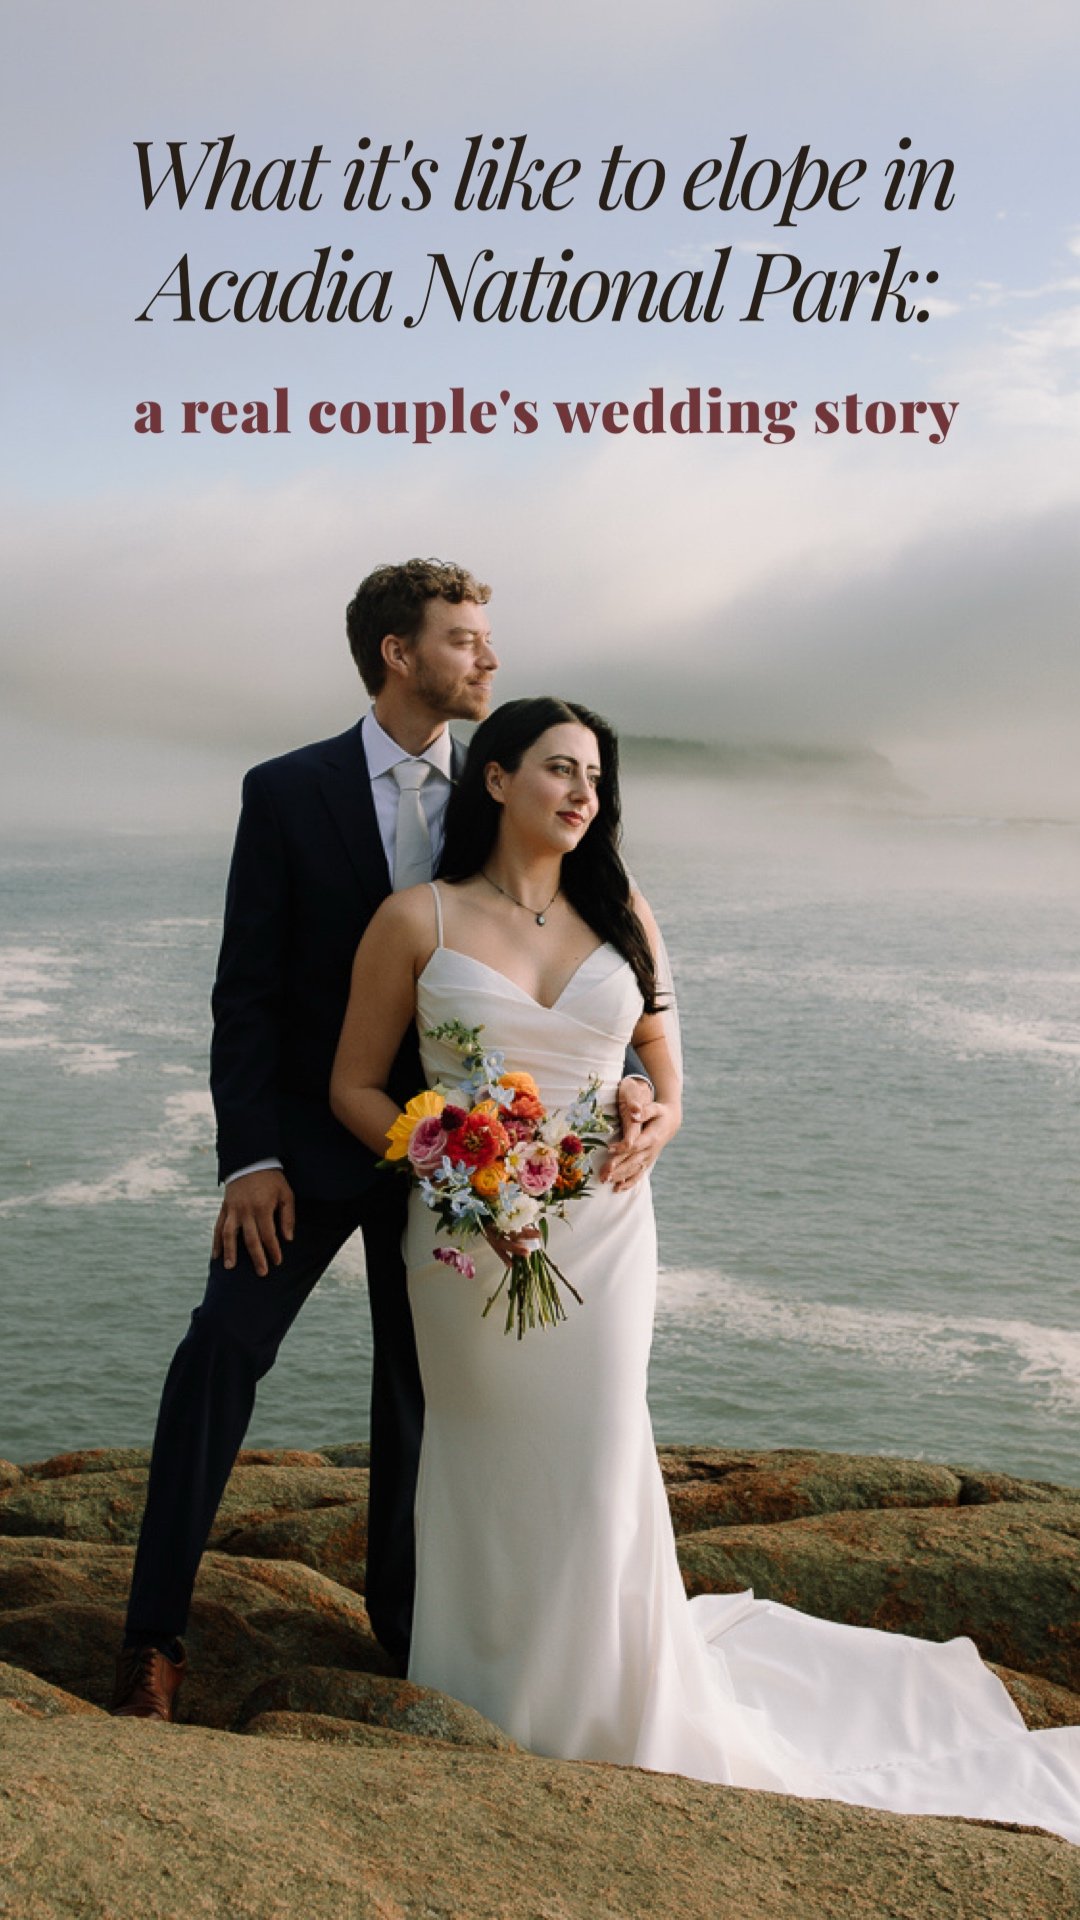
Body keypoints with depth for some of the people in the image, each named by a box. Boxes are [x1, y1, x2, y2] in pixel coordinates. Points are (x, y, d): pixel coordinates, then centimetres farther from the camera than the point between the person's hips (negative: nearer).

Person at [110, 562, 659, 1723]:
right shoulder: (289, 791, -7)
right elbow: (247, 991, -8)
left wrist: (620, 1077, -18)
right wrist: (250, 1156, -14)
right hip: (311, 1136, -2)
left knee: (419, 1381, 12)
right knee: (223, 1349, -10)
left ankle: (402, 1613, 29)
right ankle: (154, 1637, 2)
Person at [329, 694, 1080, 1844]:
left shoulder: (619, 918, 6)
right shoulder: (419, 920, -3)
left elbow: (665, 1081, 13)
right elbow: (355, 1085, 0)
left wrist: (651, 1126, -11)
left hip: (600, 1230, 2)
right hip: (467, 1235, -2)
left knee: (593, 1465, 4)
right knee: (488, 1470, 8)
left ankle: (599, 1694, 28)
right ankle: (491, 1680, 31)